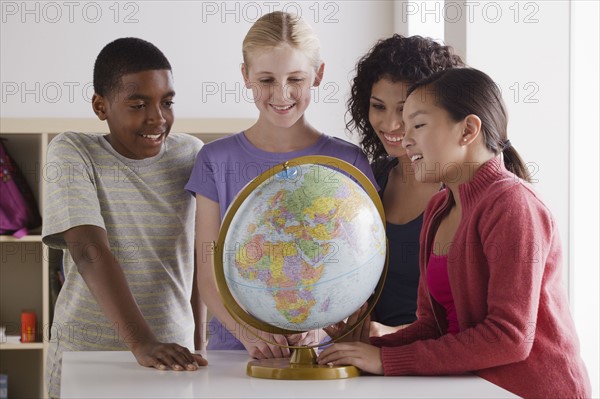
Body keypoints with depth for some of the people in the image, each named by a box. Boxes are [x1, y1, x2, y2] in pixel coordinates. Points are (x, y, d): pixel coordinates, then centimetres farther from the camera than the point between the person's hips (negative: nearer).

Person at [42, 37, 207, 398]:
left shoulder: (191, 155, 2)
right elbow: (90, 251, -21)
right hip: (85, 359, -3)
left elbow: (204, 256, 6)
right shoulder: (72, 153, -8)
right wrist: (141, 343, -32)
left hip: (174, 358, 3)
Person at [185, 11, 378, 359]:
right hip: (233, 349, 1)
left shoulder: (347, 162, 6)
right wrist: (249, 332, -15)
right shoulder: (217, 160, 6)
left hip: (324, 347, -1)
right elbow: (209, 275, 2)